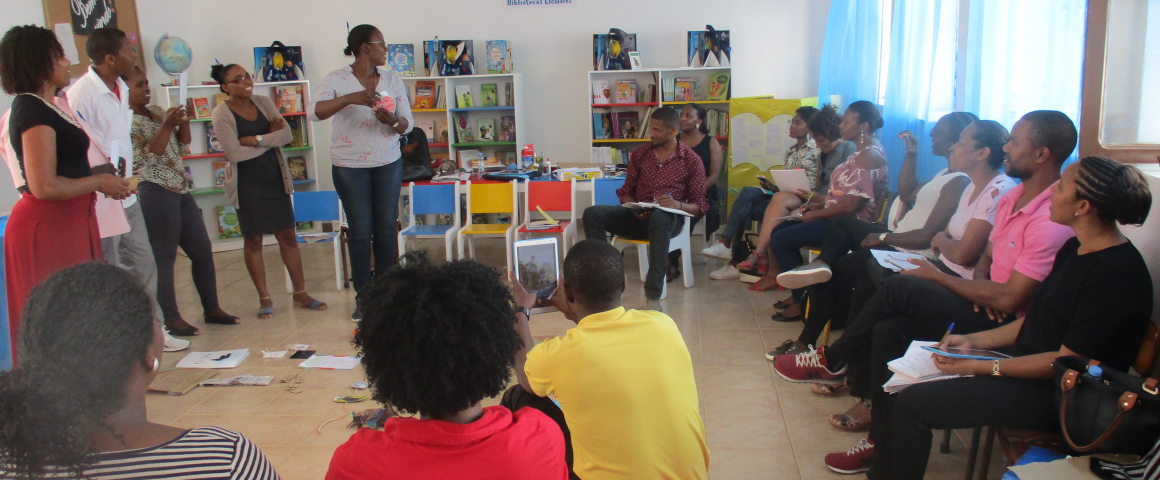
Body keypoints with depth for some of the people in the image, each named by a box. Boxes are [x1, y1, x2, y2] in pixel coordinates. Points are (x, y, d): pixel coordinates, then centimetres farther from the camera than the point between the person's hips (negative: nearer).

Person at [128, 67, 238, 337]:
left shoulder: (156, 111, 16)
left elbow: (182, 142, 18)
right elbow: (144, 157, -15)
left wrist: (183, 121, -1)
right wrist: (166, 125, -22)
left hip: (179, 190, 9)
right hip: (155, 193, -8)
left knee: (202, 251, 10)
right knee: (163, 257, -4)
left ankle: (212, 309, 20)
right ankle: (171, 319, 4)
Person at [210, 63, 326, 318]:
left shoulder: (264, 102, 6)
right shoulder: (221, 113, -7)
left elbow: (286, 135, -5)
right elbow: (234, 153, -17)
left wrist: (257, 139, -18)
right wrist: (270, 138, -7)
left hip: (276, 179, 4)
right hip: (247, 184, -4)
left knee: (288, 237, 5)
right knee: (253, 240, 3)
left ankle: (300, 293, 14)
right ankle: (264, 299, 12)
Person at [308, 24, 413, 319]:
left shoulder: (392, 81, 5)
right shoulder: (337, 80, -6)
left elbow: (408, 124, 3)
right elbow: (314, 112, -20)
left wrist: (392, 121, -21)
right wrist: (349, 98, -32)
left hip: (388, 164, 3)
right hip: (350, 166, -3)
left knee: (386, 229, 6)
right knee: (361, 232, 1)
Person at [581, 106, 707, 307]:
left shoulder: (691, 160, 5)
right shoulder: (640, 154, 15)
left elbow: (699, 207, 3)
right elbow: (626, 192, 17)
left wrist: (678, 205, -19)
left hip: (668, 217, -4)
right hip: (637, 216, 4)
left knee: (659, 218, -42)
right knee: (592, 213, -21)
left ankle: (653, 295, -42)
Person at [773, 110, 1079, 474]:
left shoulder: (1051, 219, -20)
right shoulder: (1012, 198, 10)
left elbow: (1009, 299, -23)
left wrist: (936, 275, -13)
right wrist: (981, 288, -6)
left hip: (1004, 326, -9)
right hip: (985, 308, 9)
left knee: (899, 288, -22)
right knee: (886, 331, -13)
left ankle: (831, 360, -1)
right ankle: (883, 443, -4)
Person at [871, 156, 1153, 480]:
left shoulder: (1117, 272, -23)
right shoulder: (1074, 250, 8)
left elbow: (1068, 361, -22)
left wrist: (982, 367, -21)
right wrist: (974, 341, 5)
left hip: (1056, 395, -10)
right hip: (1027, 361, 10)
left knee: (912, 403, -19)